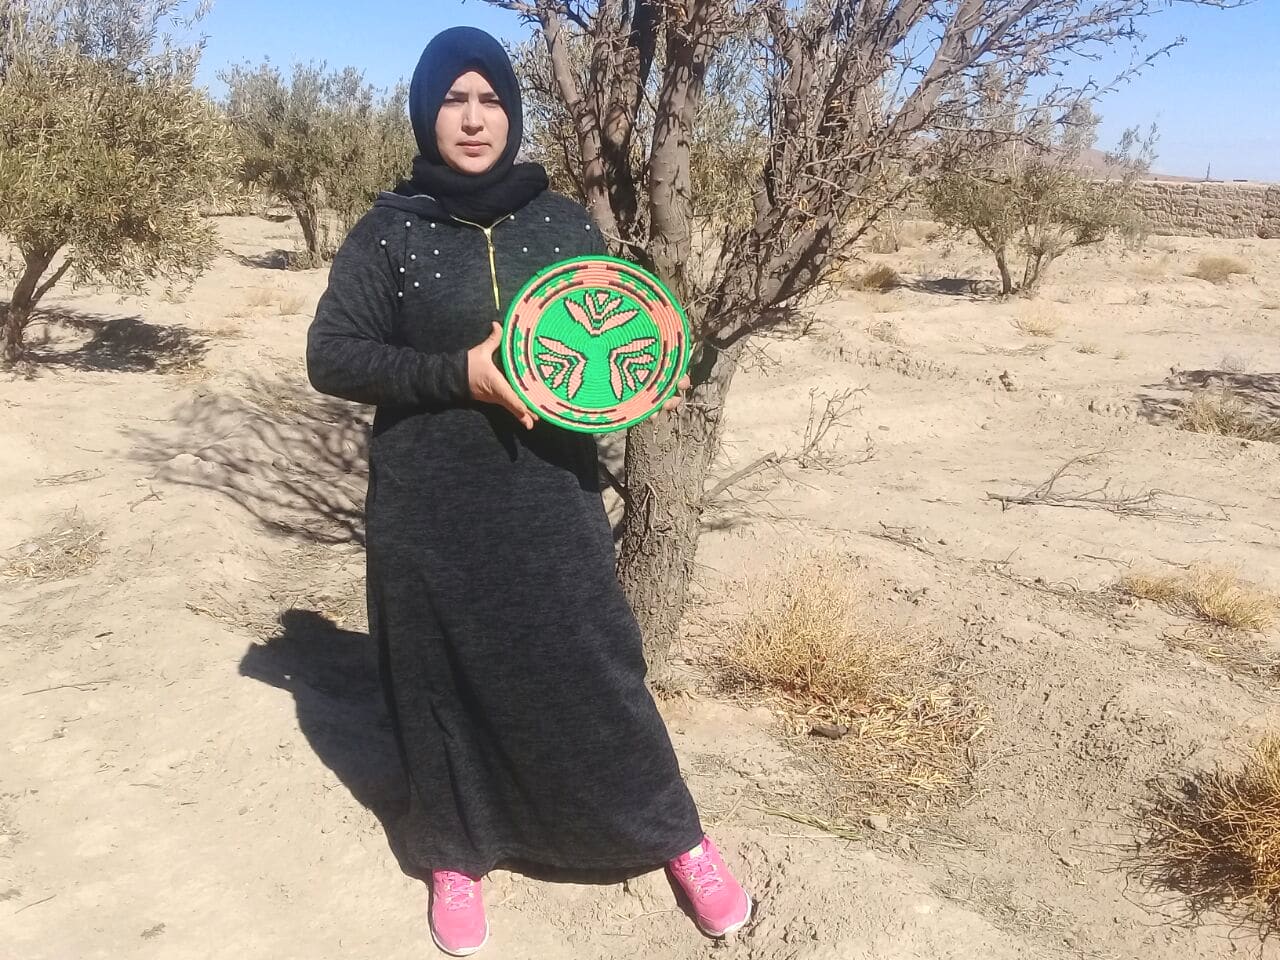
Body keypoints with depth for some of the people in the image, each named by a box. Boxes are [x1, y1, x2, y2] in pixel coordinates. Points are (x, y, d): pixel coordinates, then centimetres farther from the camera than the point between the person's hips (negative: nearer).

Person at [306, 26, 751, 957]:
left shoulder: (565, 222, 3)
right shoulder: (388, 232, -2)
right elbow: (329, 355, -5)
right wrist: (457, 373, -19)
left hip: (550, 498, 1)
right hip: (432, 510, -1)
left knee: (594, 665, 7)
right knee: (447, 679, 10)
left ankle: (678, 837, 27)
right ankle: (456, 854, 33)